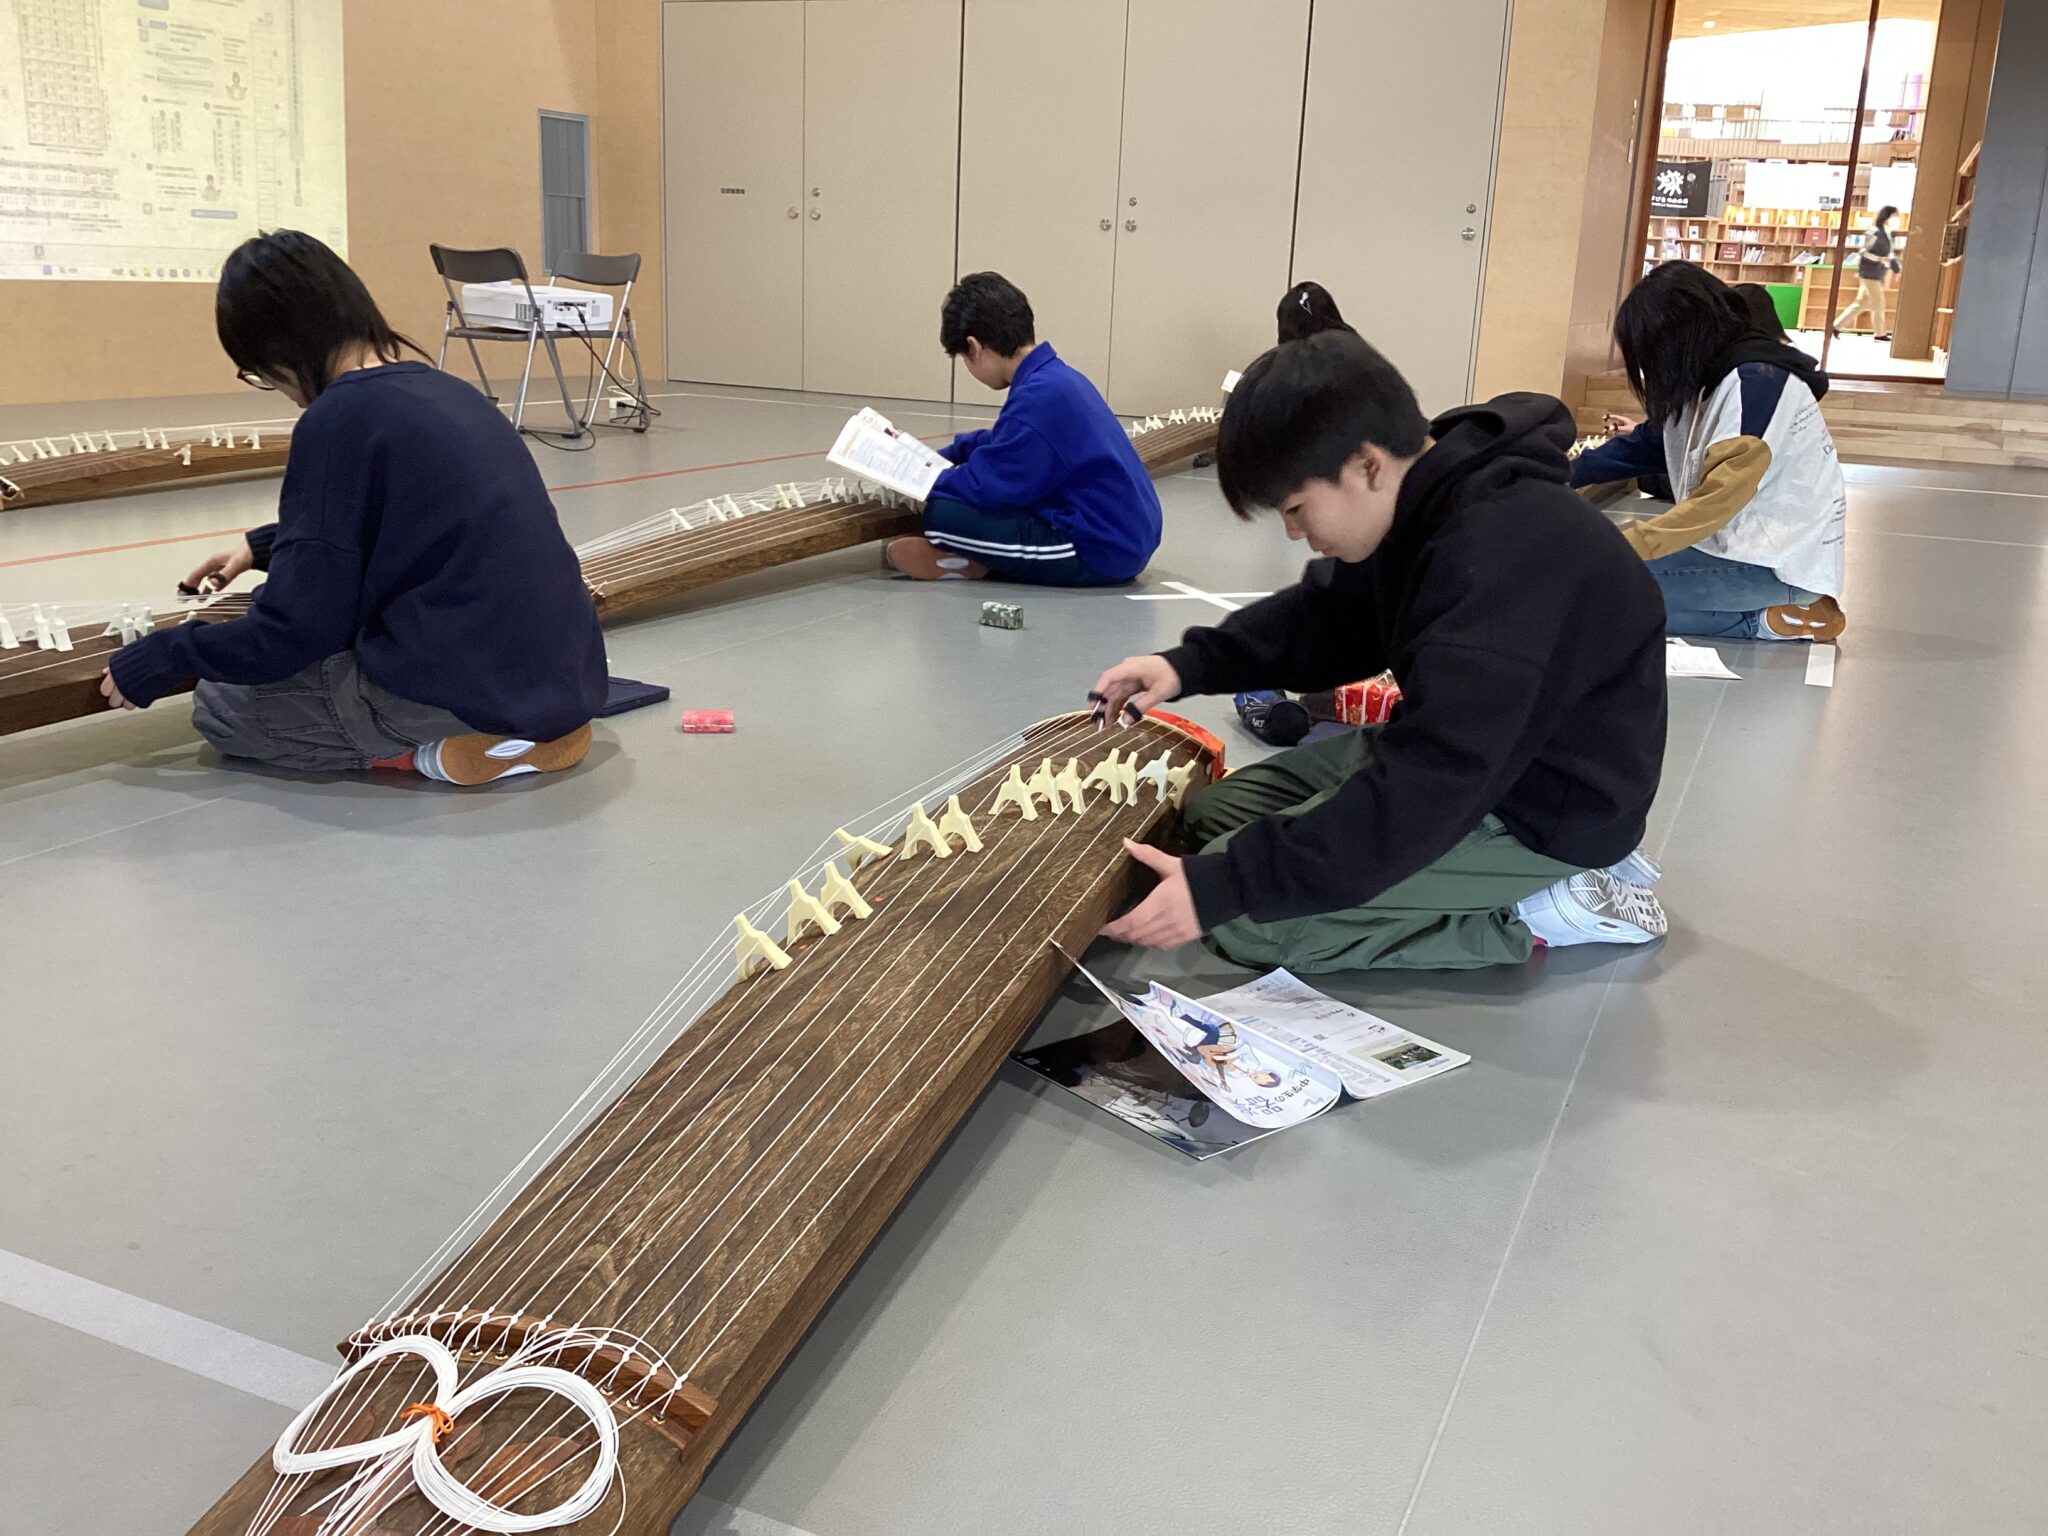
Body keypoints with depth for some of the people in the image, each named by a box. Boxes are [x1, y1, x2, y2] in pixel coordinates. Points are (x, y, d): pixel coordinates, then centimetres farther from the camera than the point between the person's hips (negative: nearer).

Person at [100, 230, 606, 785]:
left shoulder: (337, 420, -13)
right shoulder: (440, 388, 12)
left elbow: (297, 628, -9)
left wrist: (157, 659, 5)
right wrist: (262, 545, 43)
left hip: (465, 691, -8)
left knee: (219, 704, 14)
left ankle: (442, 747, -3)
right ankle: (539, 727, 12)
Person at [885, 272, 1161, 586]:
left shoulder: (1038, 398, -20)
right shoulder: (1058, 379, 11)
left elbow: (985, 485, -18)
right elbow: (999, 442, 28)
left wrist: (927, 485, 0)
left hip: (1102, 553, -10)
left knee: (942, 514, -18)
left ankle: (969, 563, 6)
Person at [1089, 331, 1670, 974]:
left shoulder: (1498, 561, -32)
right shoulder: (1432, 499, -3)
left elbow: (1422, 795, -34)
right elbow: (1329, 612, 16)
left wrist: (1219, 888, -33)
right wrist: (1193, 663, 1)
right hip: (1468, 752, 10)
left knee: (1247, 916, -18)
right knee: (1215, 812, 11)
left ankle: (1537, 911, -6)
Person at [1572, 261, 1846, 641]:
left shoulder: (1756, 381, -19)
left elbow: (1717, 500, -25)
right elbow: (1648, 446, 17)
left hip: (1778, 562, -10)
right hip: (1747, 542, 10)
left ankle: (1767, 622, -9)